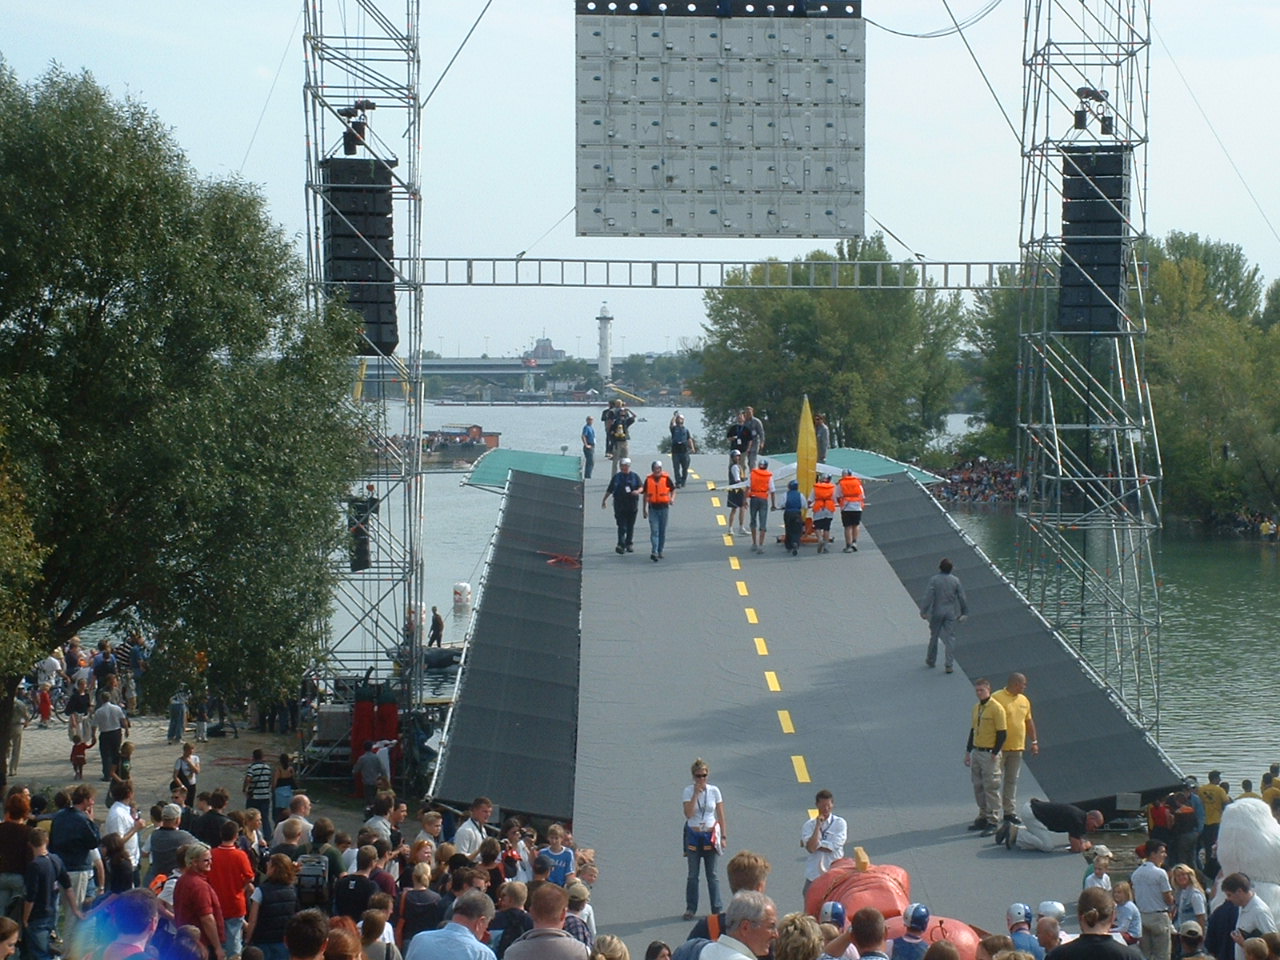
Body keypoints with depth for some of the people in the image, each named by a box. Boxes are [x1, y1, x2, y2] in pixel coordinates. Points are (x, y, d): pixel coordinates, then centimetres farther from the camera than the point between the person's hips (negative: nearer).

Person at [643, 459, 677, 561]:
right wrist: (645, 509, 11)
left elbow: (673, 490, 6)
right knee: (654, 531, -10)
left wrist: (672, 499, -16)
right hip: (653, 508, 0)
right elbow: (646, 495, 11)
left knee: (662, 532, 8)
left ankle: (659, 552, 19)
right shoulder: (648, 479, 3)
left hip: (664, 507, 0)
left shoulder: (666, 478, -2)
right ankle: (654, 552, -18)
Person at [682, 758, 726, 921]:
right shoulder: (688, 791, -4)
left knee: (712, 875, 5)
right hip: (693, 835, 0)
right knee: (692, 875, 5)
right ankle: (690, 908, 13)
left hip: (711, 835, 0)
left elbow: (721, 815, 4)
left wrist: (723, 837, 1)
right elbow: (688, 814, -17)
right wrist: (696, 794, -19)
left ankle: (716, 908, 11)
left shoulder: (714, 791, -1)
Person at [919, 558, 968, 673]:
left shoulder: (934, 580, -14)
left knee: (934, 636, 16)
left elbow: (928, 597, -15)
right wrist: (965, 612, 9)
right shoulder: (955, 580, -6)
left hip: (936, 612, -1)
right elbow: (962, 598, -1)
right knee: (950, 638, 6)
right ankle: (949, 665, 3)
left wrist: (923, 611, -7)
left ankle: (931, 660, 29)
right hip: (951, 612, 1)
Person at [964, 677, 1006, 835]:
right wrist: (968, 751, 16)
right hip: (976, 752, 8)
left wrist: (995, 753, -16)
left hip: (989, 754, -8)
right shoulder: (976, 707, 12)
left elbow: (1002, 733, -14)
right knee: (978, 787, 12)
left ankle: (993, 821, -1)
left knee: (991, 788, -5)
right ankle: (983, 817, 21)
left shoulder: (996, 708, -13)